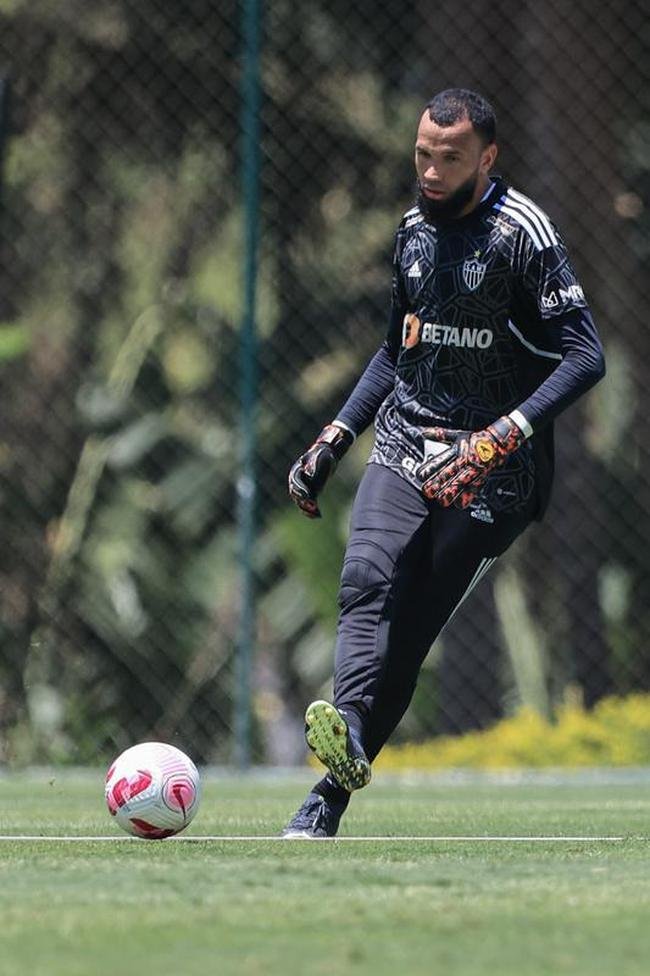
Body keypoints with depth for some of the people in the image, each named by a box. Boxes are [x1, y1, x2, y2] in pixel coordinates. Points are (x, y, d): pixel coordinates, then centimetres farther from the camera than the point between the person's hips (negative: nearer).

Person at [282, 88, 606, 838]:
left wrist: (505, 435, -25)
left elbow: (584, 358, -14)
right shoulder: (415, 227, 13)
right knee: (368, 583, -23)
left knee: (408, 635, -10)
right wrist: (335, 437, 17)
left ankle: (330, 795, -13)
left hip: (490, 471, -5)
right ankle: (348, 735, -42)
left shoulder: (521, 233, -8)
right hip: (405, 446, 5)